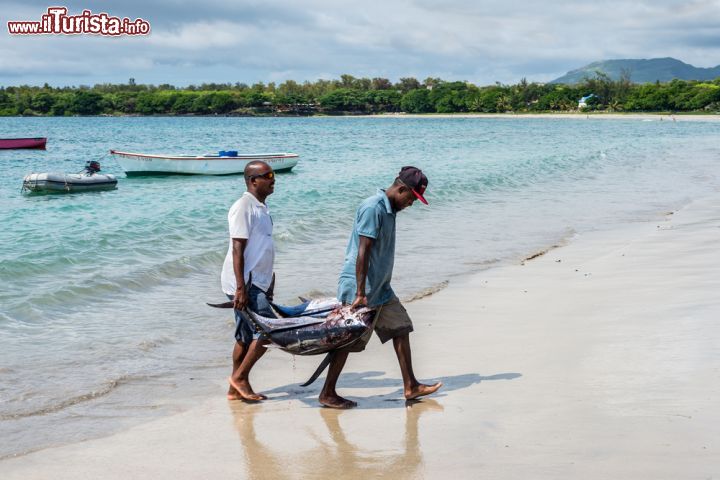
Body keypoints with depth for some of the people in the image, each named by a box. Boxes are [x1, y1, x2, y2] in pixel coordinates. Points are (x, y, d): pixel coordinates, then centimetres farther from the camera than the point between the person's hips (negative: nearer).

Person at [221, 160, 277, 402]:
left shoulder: (261, 207, 15)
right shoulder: (244, 207, -14)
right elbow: (237, 249, -19)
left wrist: (269, 281, 23)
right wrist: (240, 288, -23)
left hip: (257, 282, 9)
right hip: (244, 284, -9)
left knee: (247, 337, 12)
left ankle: (237, 388, 18)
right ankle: (239, 377, 1)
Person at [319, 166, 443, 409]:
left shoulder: (389, 209, 11)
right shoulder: (373, 208, -19)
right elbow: (362, 252, -23)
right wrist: (360, 293, -25)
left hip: (380, 288, 10)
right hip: (360, 288, -10)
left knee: (401, 328, 10)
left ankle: (410, 386, 18)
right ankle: (327, 394, 8)